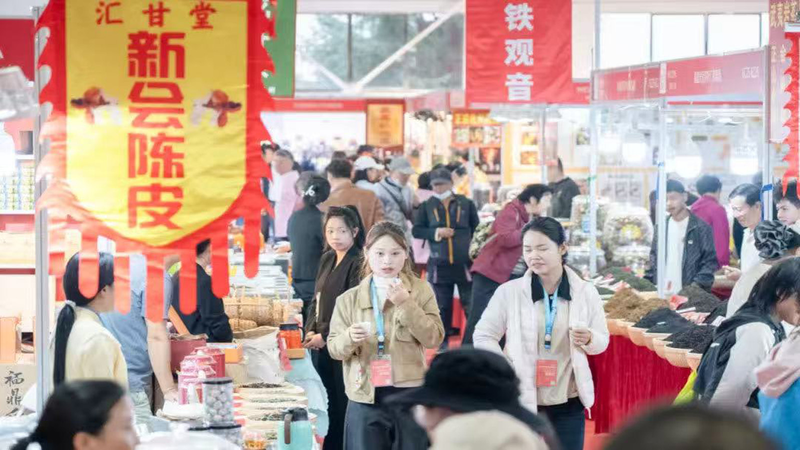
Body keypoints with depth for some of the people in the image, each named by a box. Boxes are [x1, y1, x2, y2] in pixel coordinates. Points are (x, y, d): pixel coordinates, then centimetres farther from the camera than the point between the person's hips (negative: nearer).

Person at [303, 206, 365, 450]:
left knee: (344, 403, 0)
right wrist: (311, 330, 2)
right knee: (332, 404, 13)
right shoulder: (327, 259, 11)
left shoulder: (358, 263, -12)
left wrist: (325, 335, -14)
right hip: (323, 346, 7)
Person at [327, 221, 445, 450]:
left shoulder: (421, 290, 3)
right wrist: (349, 338, -17)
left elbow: (434, 338, -7)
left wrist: (406, 304, -17)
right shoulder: (349, 299, 5)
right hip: (366, 398, 1)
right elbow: (334, 348, 6)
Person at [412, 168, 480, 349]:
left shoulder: (466, 204, 3)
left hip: (464, 264, -1)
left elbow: (477, 230, 8)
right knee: (442, 306, 8)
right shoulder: (427, 206, 4)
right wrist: (436, 233, -12)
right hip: (439, 264, 1)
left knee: (471, 305, 2)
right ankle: (443, 343, 17)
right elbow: (416, 231, 2)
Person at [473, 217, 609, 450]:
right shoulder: (508, 292, -6)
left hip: (568, 404, 1)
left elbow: (602, 341, 7)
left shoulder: (585, 292, -1)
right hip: (522, 401, -1)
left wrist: (588, 340, -16)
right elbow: (483, 336, 2)